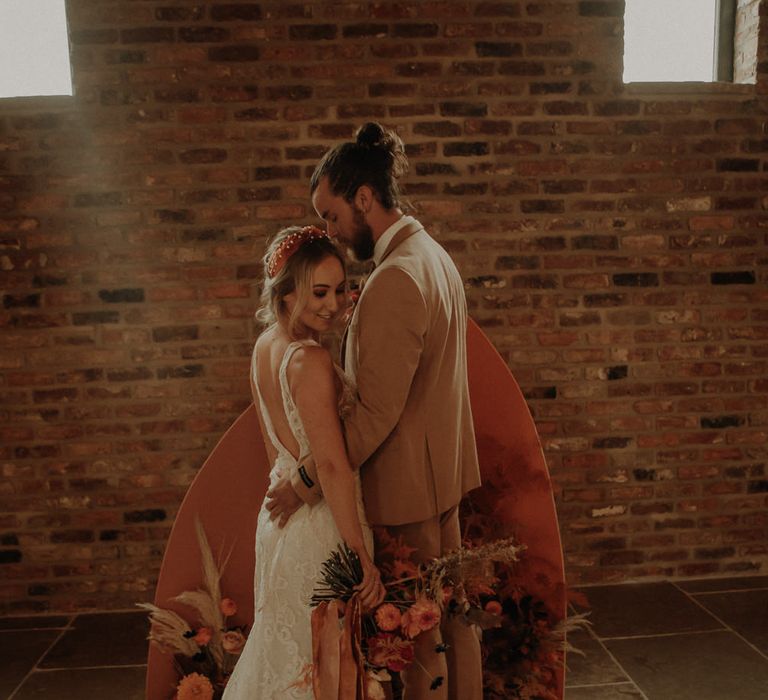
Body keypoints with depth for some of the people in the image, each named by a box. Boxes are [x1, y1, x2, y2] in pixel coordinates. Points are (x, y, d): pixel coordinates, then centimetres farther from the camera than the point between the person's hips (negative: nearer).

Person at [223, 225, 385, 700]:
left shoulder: (265, 345, 4)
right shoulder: (310, 360, -23)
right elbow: (333, 466, -25)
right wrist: (361, 558, -21)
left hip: (280, 510, 9)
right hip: (322, 522, -9)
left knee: (288, 647, 23)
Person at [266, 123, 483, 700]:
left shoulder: (395, 278, -24)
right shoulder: (432, 254, 8)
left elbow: (376, 410, -24)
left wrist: (308, 480, -16)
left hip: (409, 481, -10)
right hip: (443, 465, 10)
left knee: (419, 629, 8)